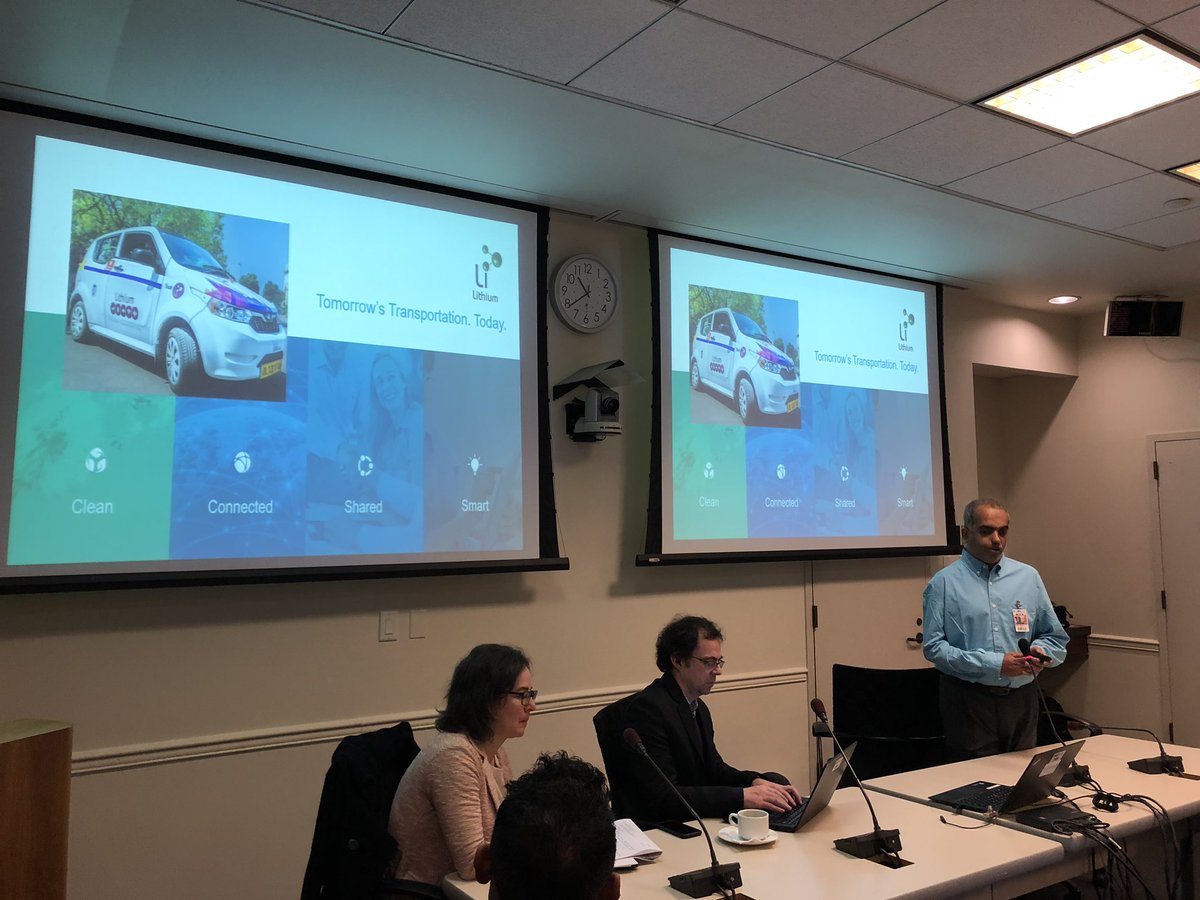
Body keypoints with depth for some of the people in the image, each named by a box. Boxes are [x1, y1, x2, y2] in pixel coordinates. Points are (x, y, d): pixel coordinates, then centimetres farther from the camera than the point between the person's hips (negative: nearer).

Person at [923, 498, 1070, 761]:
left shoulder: (1028, 577, 9)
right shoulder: (944, 583, -4)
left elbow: (1056, 639, 14)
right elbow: (934, 647, -10)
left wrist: (1039, 652, -9)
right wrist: (995, 665, -17)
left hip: (1021, 699, 4)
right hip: (968, 702, -4)